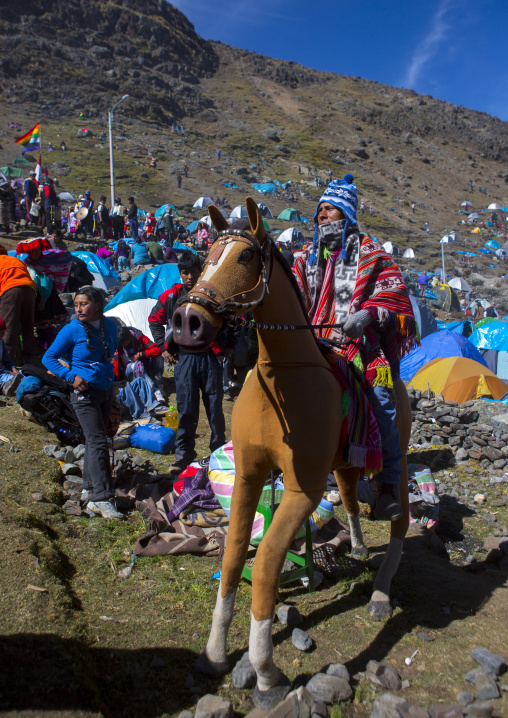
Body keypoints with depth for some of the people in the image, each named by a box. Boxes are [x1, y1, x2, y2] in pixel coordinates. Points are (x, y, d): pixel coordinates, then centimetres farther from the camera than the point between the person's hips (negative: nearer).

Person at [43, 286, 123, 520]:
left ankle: (89, 489, 29)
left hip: (106, 391, 6)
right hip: (84, 393, -5)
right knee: (98, 442, -12)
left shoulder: (109, 326, 3)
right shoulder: (72, 330, -10)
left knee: (94, 441, 15)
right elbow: (48, 358, -5)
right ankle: (102, 498, -9)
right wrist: (72, 376, -16)